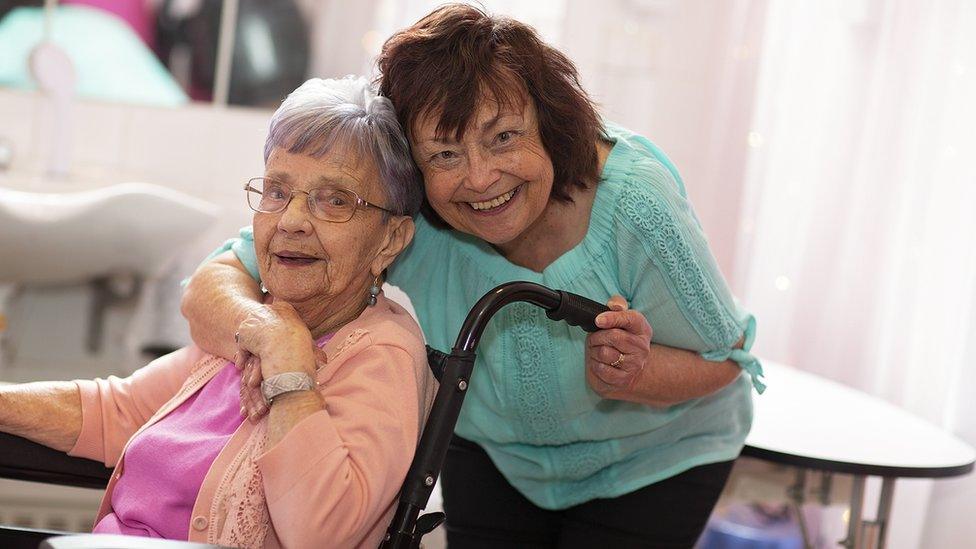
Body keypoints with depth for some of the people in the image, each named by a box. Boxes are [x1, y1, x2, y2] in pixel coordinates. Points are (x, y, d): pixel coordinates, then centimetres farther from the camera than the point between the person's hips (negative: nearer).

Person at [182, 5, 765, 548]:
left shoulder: (633, 204, -35)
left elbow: (723, 359, -19)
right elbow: (213, 284, -28)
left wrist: (633, 377, -41)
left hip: (656, 455, -2)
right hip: (493, 448, 2)